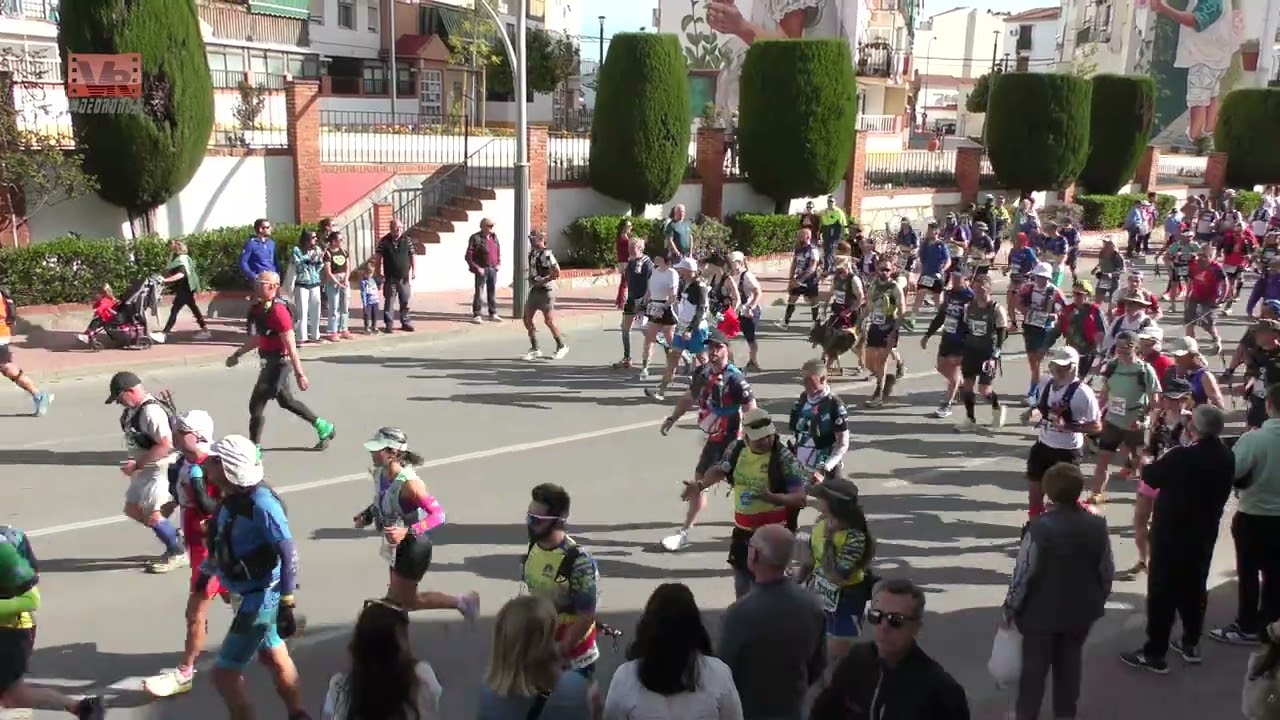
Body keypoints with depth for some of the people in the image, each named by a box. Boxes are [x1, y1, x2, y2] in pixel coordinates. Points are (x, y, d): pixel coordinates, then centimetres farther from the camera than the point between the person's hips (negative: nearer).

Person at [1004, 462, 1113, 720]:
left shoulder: (1039, 527, -23)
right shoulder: (1097, 526, -10)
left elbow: (1023, 573, -19)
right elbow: (1107, 571, -1)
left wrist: (1010, 608, -5)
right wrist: (1098, 602, 16)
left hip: (1041, 613, -4)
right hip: (1080, 613, 4)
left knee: (1034, 667, 13)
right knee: (1069, 666, 20)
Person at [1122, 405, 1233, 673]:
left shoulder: (1182, 456, -25)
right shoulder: (1227, 457, -4)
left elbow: (1150, 476, -12)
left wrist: (1152, 462, 9)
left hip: (1171, 533, -6)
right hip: (1204, 533, 7)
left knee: (1162, 590, 0)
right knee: (1195, 587, 19)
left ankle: (1154, 653, 3)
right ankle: (1191, 644, 30)